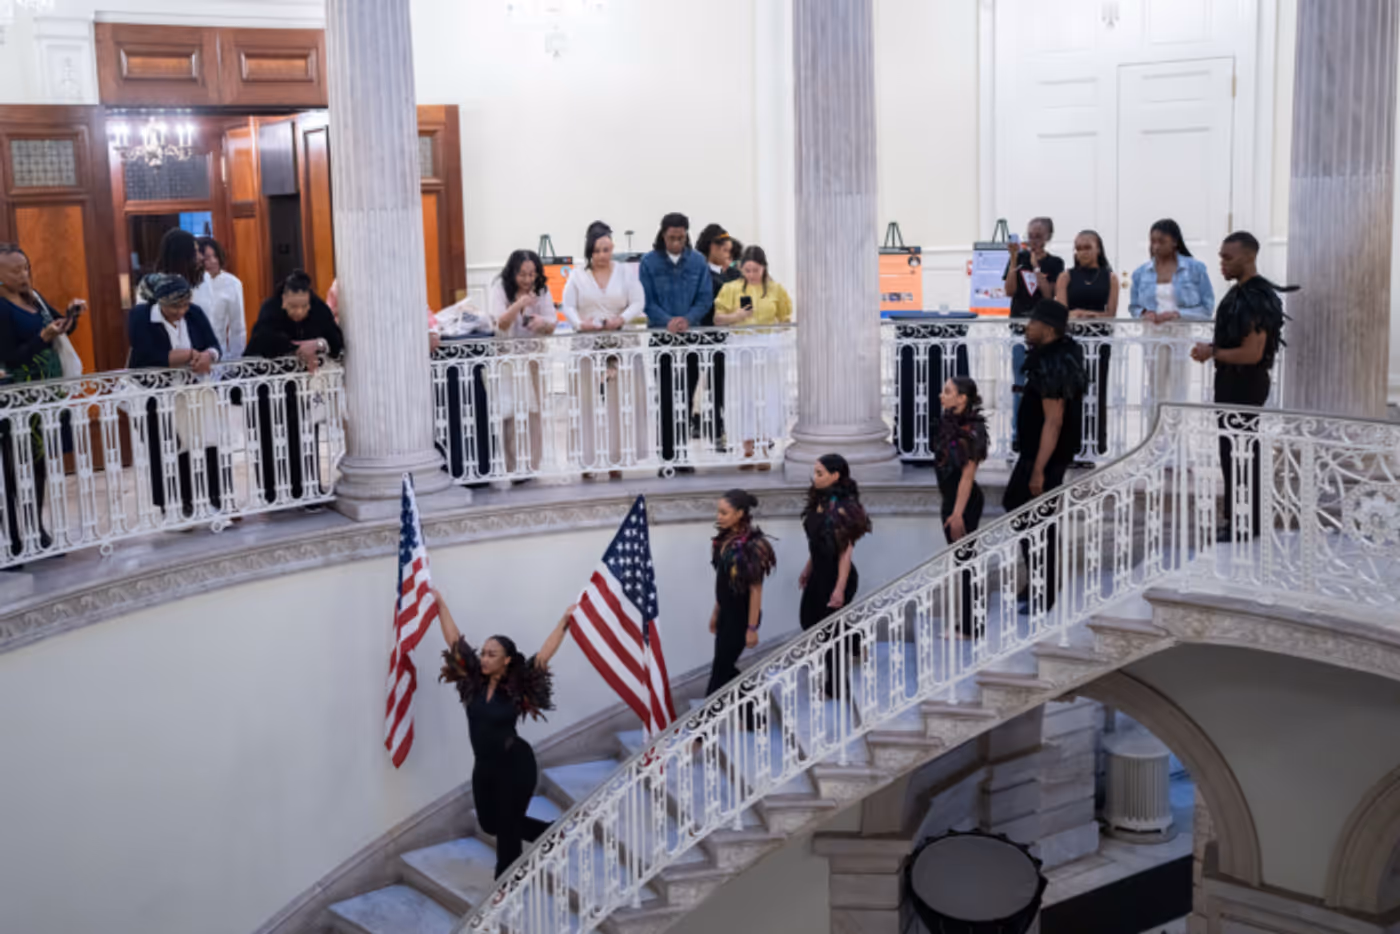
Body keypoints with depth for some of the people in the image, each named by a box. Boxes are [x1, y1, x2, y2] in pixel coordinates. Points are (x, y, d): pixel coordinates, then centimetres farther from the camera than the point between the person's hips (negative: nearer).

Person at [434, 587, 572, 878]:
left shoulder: (517, 687, -15)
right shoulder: (473, 681, -5)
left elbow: (545, 654, -17)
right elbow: (455, 641, -3)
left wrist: (564, 621, -21)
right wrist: (440, 604, -3)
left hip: (516, 767, -6)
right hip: (484, 766, 6)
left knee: (507, 827, 4)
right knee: (490, 822, 18)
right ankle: (549, 834, 38)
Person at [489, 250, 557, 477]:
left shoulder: (541, 289, 1)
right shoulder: (500, 288, -6)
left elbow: (552, 323, -4)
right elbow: (501, 323, -14)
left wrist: (543, 322, -29)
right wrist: (518, 304, -33)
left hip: (534, 355, 3)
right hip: (507, 354, -2)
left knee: (533, 411, 0)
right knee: (509, 411, -10)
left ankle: (532, 465, 6)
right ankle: (512, 466, -6)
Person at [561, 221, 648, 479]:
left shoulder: (626, 272, 9)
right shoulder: (578, 276, 9)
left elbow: (637, 303, 0)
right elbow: (568, 306, 1)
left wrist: (621, 319, -19)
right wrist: (580, 323, -20)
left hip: (619, 344, 0)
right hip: (587, 345, 0)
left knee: (616, 401, 1)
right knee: (586, 401, -3)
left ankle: (615, 460, 6)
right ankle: (587, 461, -1)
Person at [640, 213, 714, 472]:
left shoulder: (698, 261, 4)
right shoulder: (649, 262, 0)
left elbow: (706, 298, 1)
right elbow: (647, 300, -3)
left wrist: (688, 319, -17)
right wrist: (667, 321, -20)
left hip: (692, 335, 2)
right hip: (661, 335, -2)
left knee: (687, 395, 5)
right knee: (667, 397, -3)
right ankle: (667, 457, 1)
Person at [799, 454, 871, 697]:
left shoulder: (842, 508, -25)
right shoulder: (820, 500, 0)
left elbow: (846, 551, -23)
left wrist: (840, 588, -23)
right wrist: (808, 568, 19)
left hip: (837, 575, -9)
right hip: (819, 572, 9)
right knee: (808, 618, 23)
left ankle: (836, 686, 22)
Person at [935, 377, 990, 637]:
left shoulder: (969, 430, -20)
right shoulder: (950, 423, 7)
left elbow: (967, 476, -21)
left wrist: (958, 513, -22)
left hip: (965, 503, -9)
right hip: (952, 500, 9)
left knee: (965, 560, -1)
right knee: (961, 560, 15)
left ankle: (969, 627, 7)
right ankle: (966, 622, 25)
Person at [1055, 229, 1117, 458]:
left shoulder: (1109, 278, 10)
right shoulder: (1066, 277, 9)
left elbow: (1111, 313, 2)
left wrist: (1082, 313, -11)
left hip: (1100, 339, 0)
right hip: (1073, 338, 0)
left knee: (1097, 389, -1)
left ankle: (1098, 442, 6)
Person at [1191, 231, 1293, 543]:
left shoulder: (1256, 299, -21)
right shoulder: (1240, 292, 10)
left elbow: (1251, 353, -25)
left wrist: (1213, 353, -14)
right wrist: (1212, 349, 5)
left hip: (1246, 384, -10)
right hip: (1233, 381, 10)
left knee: (1241, 453, -3)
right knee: (1233, 451, 15)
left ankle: (1246, 525, 5)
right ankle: (1237, 519, 25)